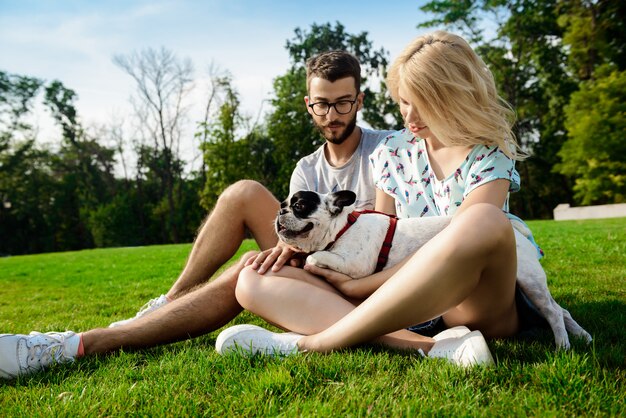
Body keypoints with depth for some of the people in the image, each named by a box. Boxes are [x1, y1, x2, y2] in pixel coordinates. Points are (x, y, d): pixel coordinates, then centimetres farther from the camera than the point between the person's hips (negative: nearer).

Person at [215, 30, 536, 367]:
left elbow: (457, 244, -14)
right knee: (253, 281, -12)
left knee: (484, 220, -39)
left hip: (471, 301, -3)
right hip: (399, 302, 4)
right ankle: (427, 347, -33)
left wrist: (360, 286, -12)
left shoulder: (489, 153, -3)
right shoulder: (392, 151, 10)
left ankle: (312, 342, -29)